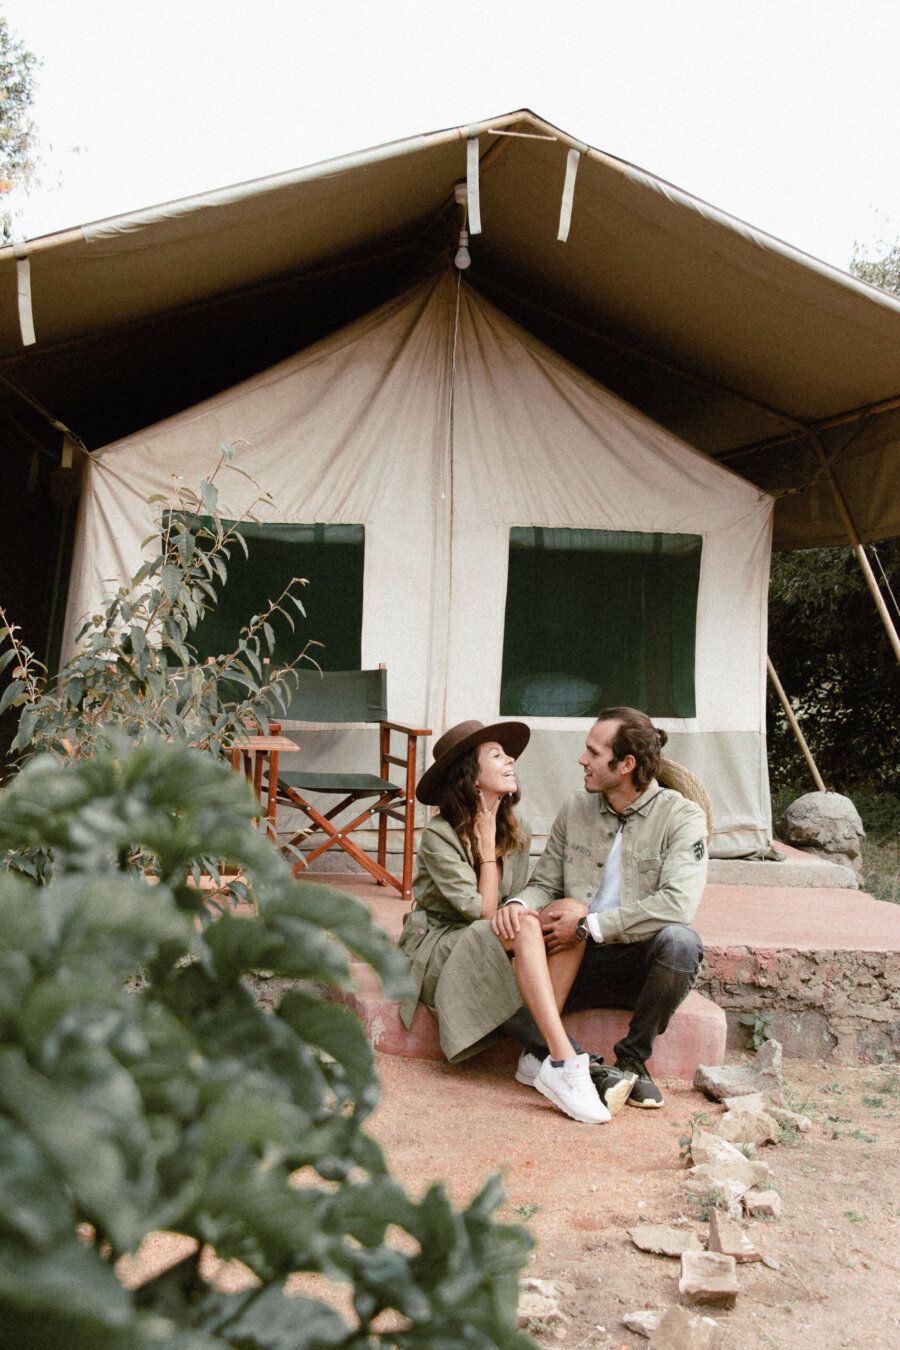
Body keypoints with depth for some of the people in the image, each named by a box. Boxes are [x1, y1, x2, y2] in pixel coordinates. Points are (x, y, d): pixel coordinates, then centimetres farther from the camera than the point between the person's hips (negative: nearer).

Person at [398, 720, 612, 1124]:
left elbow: (505, 914, 5)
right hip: (438, 951, -6)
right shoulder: (439, 836, -14)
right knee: (524, 925, -33)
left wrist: (514, 909, -18)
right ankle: (564, 1061, -37)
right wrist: (486, 844, -15)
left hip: (498, 954, 6)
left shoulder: (516, 833, 6)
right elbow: (483, 912, -19)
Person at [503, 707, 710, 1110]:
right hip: (576, 961, 3)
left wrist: (588, 925, -21)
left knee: (679, 941, -37)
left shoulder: (682, 816, -8)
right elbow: (545, 884, 14)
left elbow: (678, 904, -22)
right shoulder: (575, 809, 8)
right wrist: (518, 905, -12)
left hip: (639, 963, -3)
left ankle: (631, 1059, -14)